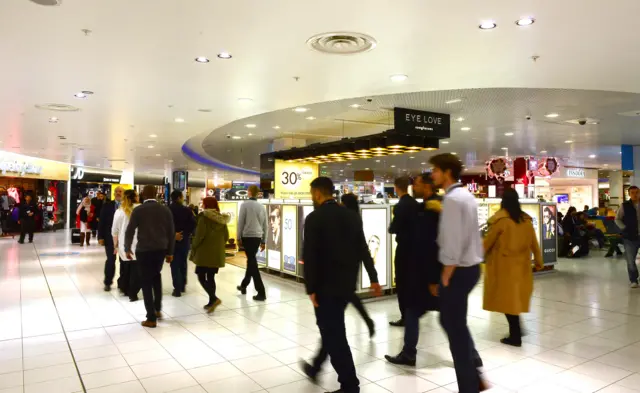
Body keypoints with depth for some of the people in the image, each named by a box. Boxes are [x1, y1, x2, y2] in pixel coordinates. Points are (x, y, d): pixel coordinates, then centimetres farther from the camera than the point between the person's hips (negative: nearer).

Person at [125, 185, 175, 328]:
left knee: (146, 282, 5)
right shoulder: (165, 210, 4)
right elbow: (171, 232, 5)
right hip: (161, 249, 4)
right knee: (156, 275, 26)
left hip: (144, 250, -3)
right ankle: (158, 309, 24)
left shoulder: (138, 210, -5)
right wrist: (170, 252, 12)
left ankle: (151, 318, 7)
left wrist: (127, 248, 10)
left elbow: (130, 231, -5)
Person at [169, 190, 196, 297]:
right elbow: (193, 224, -7)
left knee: (175, 264, 1)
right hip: (185, 240, 2)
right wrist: (186, 234, -3)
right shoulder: (187, 210, -1)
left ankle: (177, 289, -1)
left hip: (173, 240, -2)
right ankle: (183, 285, 24)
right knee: (183, 263, 16)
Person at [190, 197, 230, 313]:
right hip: (217, 253, 6)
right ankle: (211, 302, 14)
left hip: (204, 252, -6)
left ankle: (214, 299, -13)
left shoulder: (204, 216, -10)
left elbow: (199, 235, -16)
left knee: (201, 277, 1)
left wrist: (193, 248, -5)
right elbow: (226, 236, 9)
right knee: (211, 277, 13)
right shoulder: (221, 218, 9)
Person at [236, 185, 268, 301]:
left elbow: (240, 222, -7)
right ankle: (243, 285, 34)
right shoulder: (262, 207, 11)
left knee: (252, 262, -5)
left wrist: (239, 238, 0)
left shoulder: (245, 204, -4)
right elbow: (265, 225, 14)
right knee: (251, 261, 20)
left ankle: (261, 292, -9)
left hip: (247, 236, -5)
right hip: (257, 237, 6)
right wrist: (263, 241, 20)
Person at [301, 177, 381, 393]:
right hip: (347, 283, 8)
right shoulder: (352, 215, 6)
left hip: (326, 285, -7)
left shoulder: (314, 218, -13)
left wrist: (311, 289, -12)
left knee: (334, 334, 2)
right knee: (332, 329, 21)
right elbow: (363, 250, 10)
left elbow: (309, 256, -17)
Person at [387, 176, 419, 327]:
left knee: (402, 282, 0)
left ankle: (405, 317, 3)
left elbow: (393, 229, -17)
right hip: (415, 245, 8)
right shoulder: (415, 204, 5)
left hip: (404, 247, -8)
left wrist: (391, 227, 2)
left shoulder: (400, 206, -19)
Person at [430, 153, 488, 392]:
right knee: (455, 323, 21)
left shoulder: (452, 199, -19)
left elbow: (453, 244, -23)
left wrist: (445, 278, -16)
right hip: (471, 266, 10)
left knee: (455, 327, 4)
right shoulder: (466, 196, 12)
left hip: (458, 270, -10)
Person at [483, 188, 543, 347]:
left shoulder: (500, 219, -13)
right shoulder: (526, 219, 3)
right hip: (521, 265, 6)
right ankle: (517, 330, 23)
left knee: (507, 299, 2)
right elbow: (534, 243, 10)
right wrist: (539, 261, 21)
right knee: (516, 297, 18)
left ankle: (515, 336, 7)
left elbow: (487, 242, -6)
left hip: (504, 266, -6)